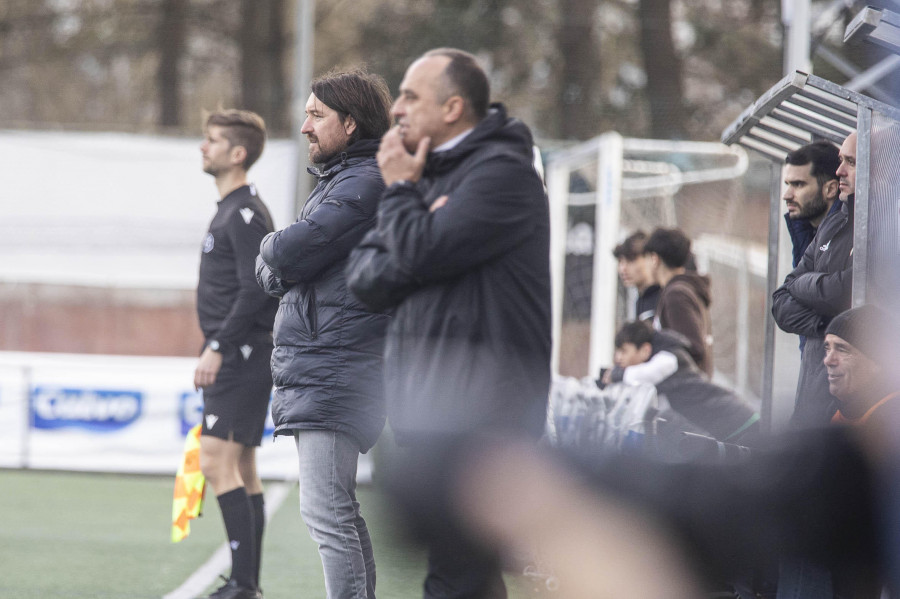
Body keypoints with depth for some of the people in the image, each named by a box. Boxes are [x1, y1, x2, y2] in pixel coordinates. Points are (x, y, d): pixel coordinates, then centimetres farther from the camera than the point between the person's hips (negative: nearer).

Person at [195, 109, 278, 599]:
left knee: (217, 461, -15)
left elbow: (255, 289, -21)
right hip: (237, 358, 11)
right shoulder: (232, 211, 18)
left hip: (241, 356, -11)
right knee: (241, 468, 11)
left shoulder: (246, 214, -14)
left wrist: (218, 348, -21)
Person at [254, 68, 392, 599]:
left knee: (326, 510, -15)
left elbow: (288, 256, -19)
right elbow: (272, 276, 18)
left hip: (336, 370, -11)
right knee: (336, 510, 14)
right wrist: (279, 261, -4)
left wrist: (272, 247, 3)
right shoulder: (339, 180, 21)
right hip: (316, 371, 11)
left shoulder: (366, 183, -12)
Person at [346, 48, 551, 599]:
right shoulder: (431, 172, 19)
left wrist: (399, 189, -2)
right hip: (427, 400, 9)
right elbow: (365, 276, 14)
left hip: (477, 404, -9)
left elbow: (419, 253, -19)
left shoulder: (502, 171, -9)